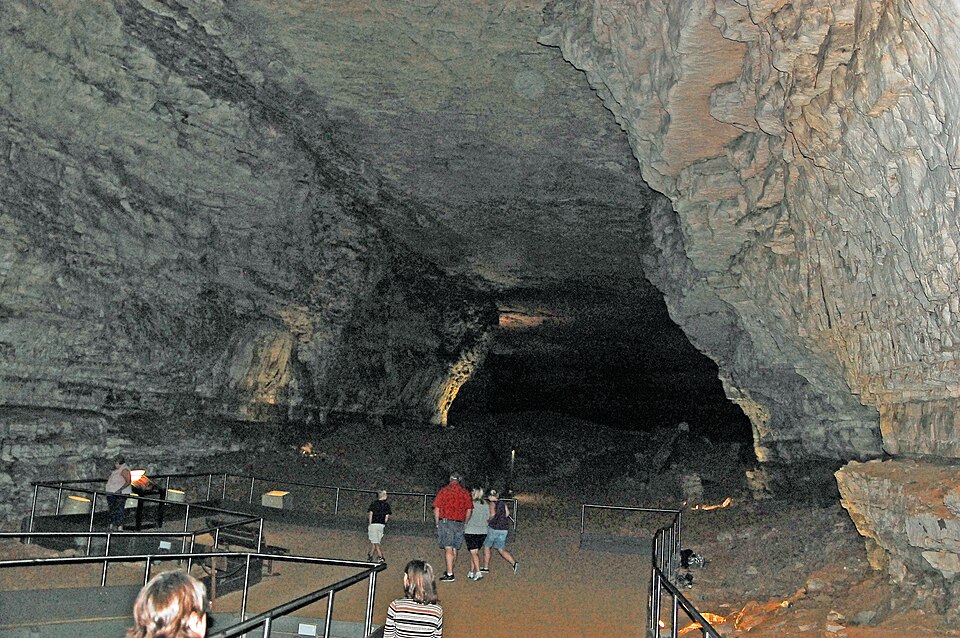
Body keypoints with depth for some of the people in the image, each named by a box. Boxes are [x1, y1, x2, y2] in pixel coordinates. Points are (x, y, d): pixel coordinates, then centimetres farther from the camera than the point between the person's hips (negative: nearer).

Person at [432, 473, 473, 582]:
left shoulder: (444, 490, -3)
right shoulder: (465, 492, 6)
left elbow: (436, 509, -4)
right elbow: (469, 510, 6)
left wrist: (437, 523, 6)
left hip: (446, 522, -4)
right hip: (459, 524, 4)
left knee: (448, 548, -5)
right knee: (454, 549, 14)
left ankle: (450, 574, -9)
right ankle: (450, 571, 26)